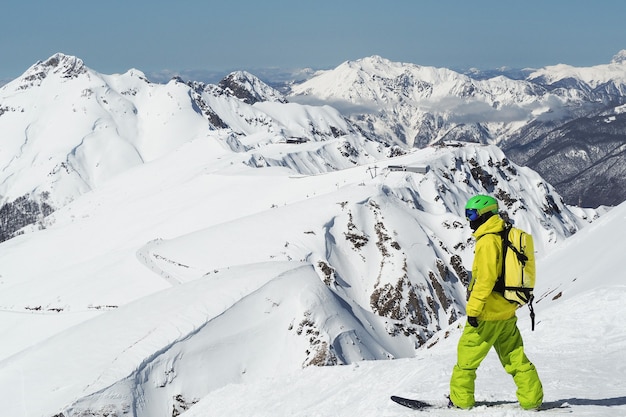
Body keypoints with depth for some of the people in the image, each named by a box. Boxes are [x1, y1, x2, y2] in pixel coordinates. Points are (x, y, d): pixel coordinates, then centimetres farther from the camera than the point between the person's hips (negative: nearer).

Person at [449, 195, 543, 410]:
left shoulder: (487, 241, -16)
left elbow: (485, 279, -23)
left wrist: (473, 309, -20)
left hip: (488, 312, -9)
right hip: (507, 311, 9)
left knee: (467, 354, 3)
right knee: (515, 356, 13)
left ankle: (460, 400, 10)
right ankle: (532, 398, 12)